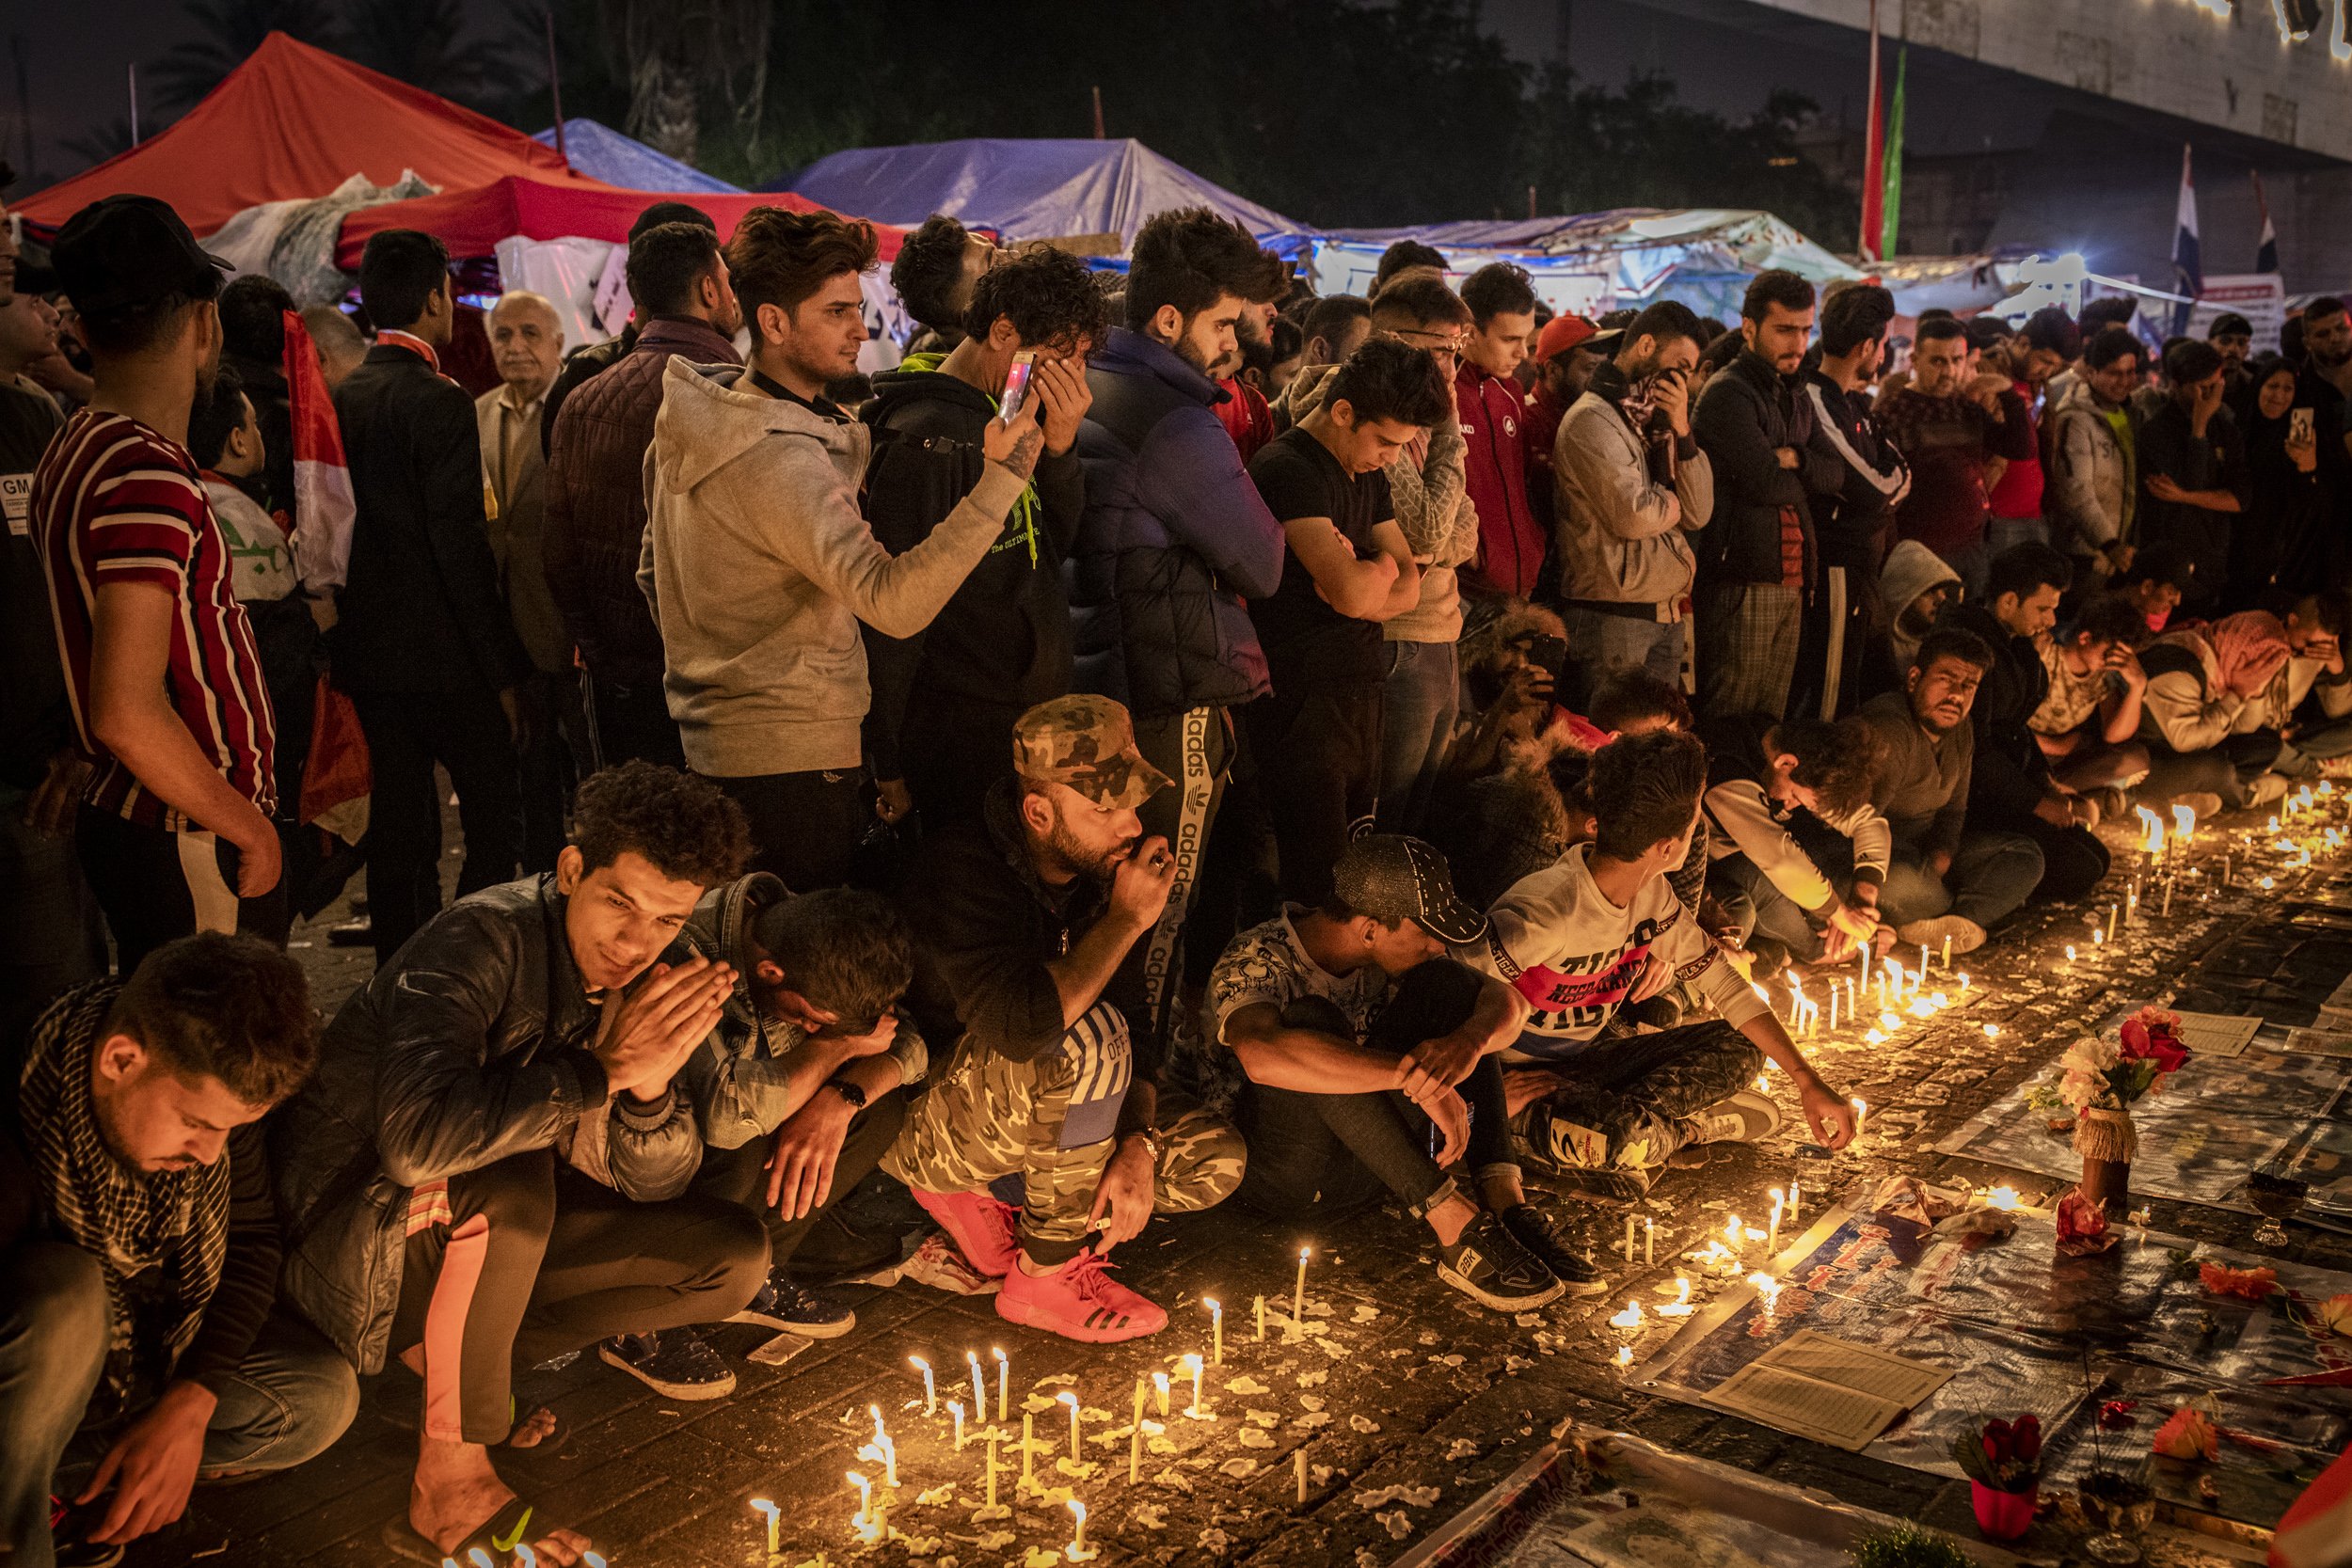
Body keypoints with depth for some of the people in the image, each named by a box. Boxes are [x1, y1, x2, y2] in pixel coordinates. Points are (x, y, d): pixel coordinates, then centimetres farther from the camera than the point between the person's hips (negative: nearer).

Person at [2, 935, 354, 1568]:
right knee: (62, 1293, -37)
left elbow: (252, 1236, -6)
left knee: (322, 1398, -13)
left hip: (153, 1341, 5)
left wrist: (189, 1406, -18)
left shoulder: (208, 1086, -19)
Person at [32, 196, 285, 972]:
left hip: (123, 815, 10)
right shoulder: (148, 477, -20)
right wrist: (251, 829, -15)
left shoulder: (73, 451, 11)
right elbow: (129, 713, -25)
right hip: (195, 849, -10)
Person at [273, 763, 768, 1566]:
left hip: (493, 1232, 7)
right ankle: (450, 1479, -20)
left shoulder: (650, 974, -6)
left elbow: (653, 1182, -4)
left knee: (735, 1256, -5)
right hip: (352, 1232, -7)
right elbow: (418, 1140, -43)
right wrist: (604, 1068, -36)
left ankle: (452, 1353, 1)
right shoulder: (482, 941, -26)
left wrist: (652, 1085, -25)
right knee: (506, 1184, -38)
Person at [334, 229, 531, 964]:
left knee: (396, 831, 12)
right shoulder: (439, 402, -14)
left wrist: (350, 636, 18)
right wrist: (503, 669, -12)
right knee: (495, 820, 3)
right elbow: (460, 545, -17)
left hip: (367, 649, 7)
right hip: (443, 654, -7)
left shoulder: (340, 398, 7)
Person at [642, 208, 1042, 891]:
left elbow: (654, 576, 18)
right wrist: (1000, 479, -39)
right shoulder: (782, 460, -23)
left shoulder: (687, 426, 8)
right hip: (793, 759, -10)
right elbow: (895, 602, -34)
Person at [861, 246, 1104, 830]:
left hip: (1029, 720, 9)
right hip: (966, 739, -9)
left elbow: (1057, 545, 11)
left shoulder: (1007, 420, 9)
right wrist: (890, 766, -16)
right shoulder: (927, 438, -20)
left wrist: (1061, 446, -7)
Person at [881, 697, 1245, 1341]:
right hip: (923, 1132, -7)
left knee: (1215, 1159, -5)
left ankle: (979, 1197, 1)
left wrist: (1137, 1146, -15)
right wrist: (1125, 919, -32)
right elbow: (1021, 1027, -43)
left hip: (1032, 1113, 8)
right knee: (1088, 1041, -34)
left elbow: (1138, 1030, 1)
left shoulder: (1100, 869, -4)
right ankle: (1044, 1277, -16)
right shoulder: (964, 870, -27)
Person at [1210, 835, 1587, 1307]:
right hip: (1284, 1178, -6)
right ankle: (1452, 1223, -32)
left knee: (1444, 982, -10)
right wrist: (1415, 1079, -44)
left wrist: (1470, 1042, -30)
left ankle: (1503, 1198, -22)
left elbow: (1507, 1001, -6)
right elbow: (1261, 1056, -43)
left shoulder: (1386, 952, 0)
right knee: (1310, 1020, -33)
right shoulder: (1255, 962, -20)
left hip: (1372, 1164, 6)